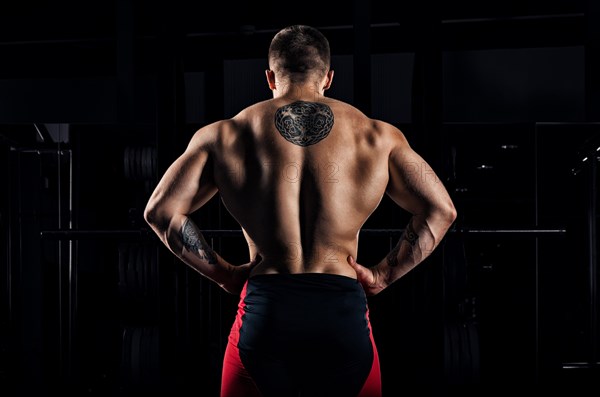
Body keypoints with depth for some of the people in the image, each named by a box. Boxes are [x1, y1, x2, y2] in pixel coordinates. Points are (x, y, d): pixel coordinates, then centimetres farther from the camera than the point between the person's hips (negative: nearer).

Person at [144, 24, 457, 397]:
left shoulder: (225, 135, 9)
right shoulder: (377, 135, 10)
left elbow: (160, 210, 2)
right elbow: (441, 210, 5)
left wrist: (223, 273, 7)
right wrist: (383, 275, 8)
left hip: (264, 310, 0)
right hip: (344, 312, 0)